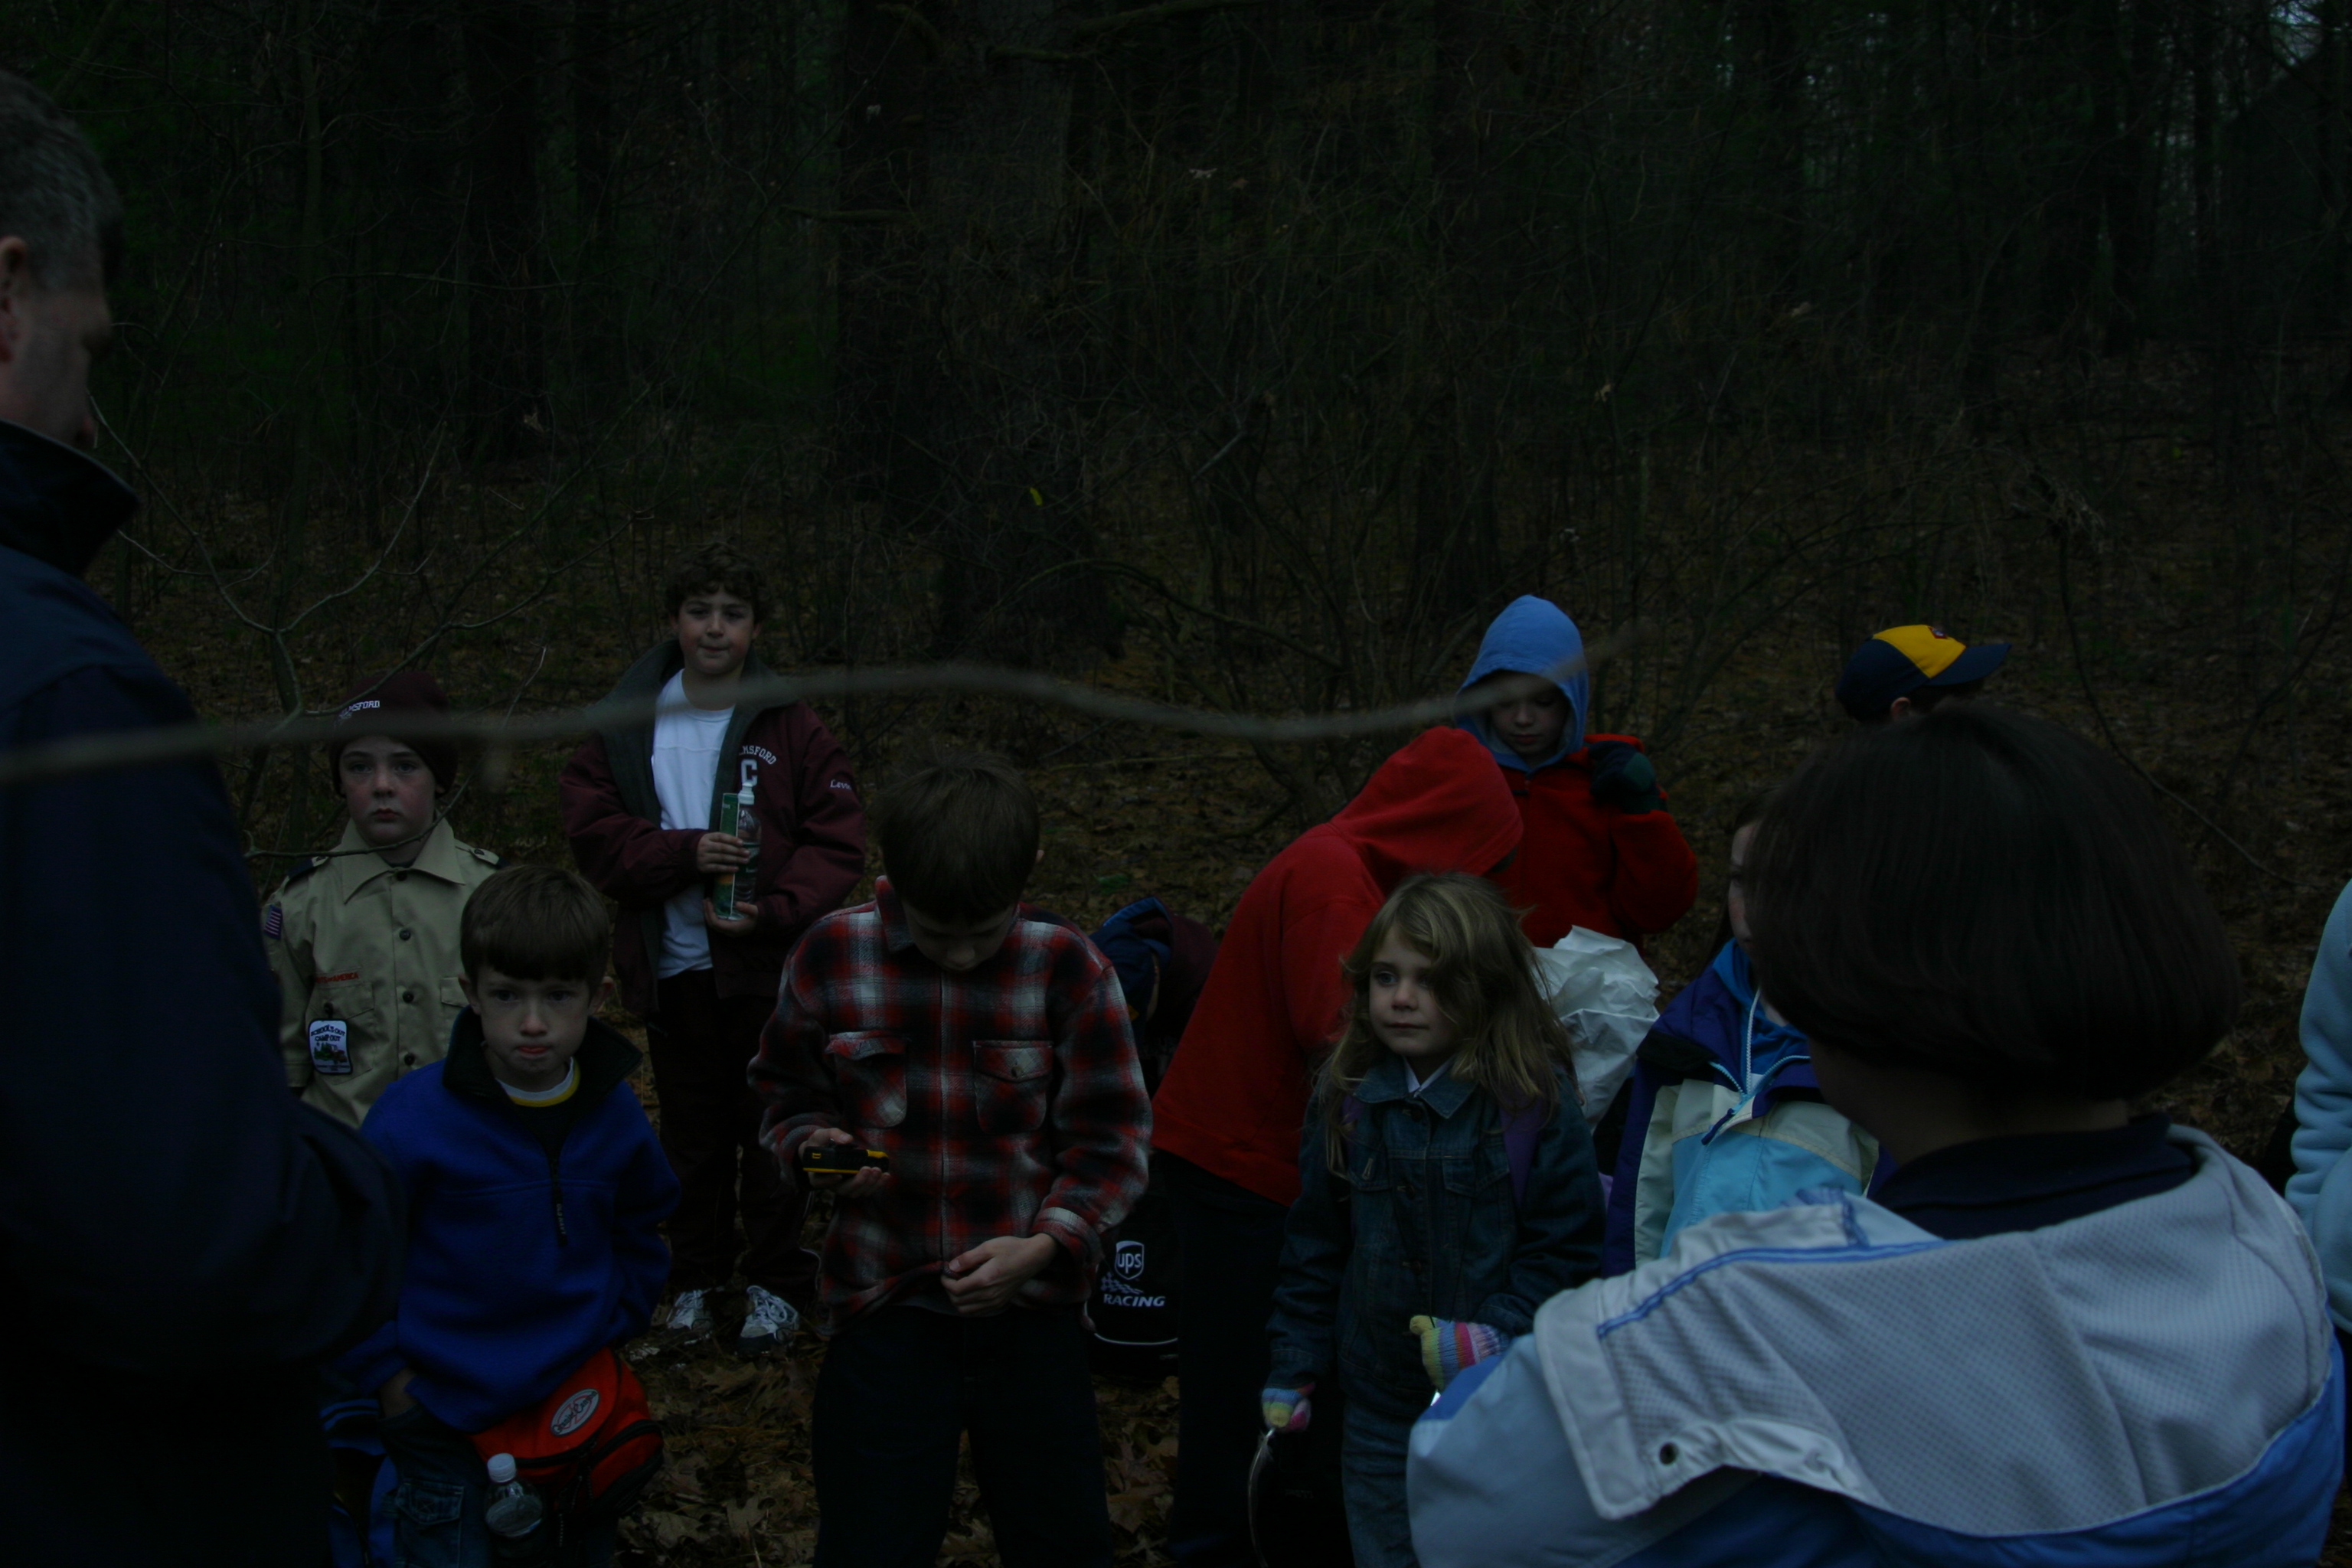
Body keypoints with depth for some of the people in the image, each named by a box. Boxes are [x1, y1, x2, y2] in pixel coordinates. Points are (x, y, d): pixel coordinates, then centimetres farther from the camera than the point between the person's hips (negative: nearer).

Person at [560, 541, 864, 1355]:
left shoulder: (792, 729, -3)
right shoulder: (625, 728, 2)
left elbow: (838, 843, -5)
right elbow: (593, 831, -4)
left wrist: (774, 910, -19)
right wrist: (686, 854, -18)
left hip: (769, 966, -2)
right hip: (671, 966, 2)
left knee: (771, 1130, 5)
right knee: (693, 1132, 13)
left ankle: (777, 1283, 18)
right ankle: (695, 1274, 27)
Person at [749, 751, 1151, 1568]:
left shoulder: (1067, 966, -9)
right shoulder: (831, 956, -5)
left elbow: (1110, 1138, -4)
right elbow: (788, 1094, 10)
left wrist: (1046, 1245, -18)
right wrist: (815, 1146, -11)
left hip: (1031, 1308, 0)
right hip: (884, 1307, 1)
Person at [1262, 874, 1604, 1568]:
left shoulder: (1536, 1101, -11)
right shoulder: (1346, 1097, 1)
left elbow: (1567, 1247, -8)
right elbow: (1314, 1249, 10)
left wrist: (1501, 1333, -19)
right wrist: (1293, 1368, 8)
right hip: (1381, 1412, 4)